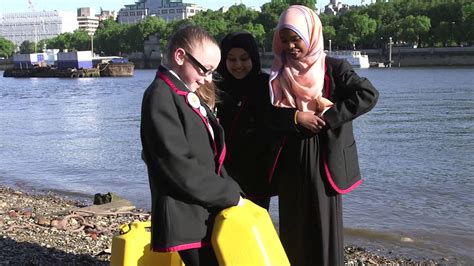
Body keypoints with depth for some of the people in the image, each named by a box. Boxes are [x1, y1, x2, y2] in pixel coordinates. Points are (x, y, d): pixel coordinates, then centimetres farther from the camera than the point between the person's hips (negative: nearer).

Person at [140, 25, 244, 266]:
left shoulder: (189, 96, 16)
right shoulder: (161, 97, -13)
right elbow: (179, 167, -20)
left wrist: (232, 192, 3)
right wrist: (230, 194, -12)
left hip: (207, 214, 9)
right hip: (186, 219, -9)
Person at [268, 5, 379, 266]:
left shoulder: (333, 68, -3)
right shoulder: (278, 74, 7)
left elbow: (369, 95, -15)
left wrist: (327, 117, -18)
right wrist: (296, 117, -16)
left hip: (324, 160, -3)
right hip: (289, 163, 3)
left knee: (324, 226, 3)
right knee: (293, 227, 9)